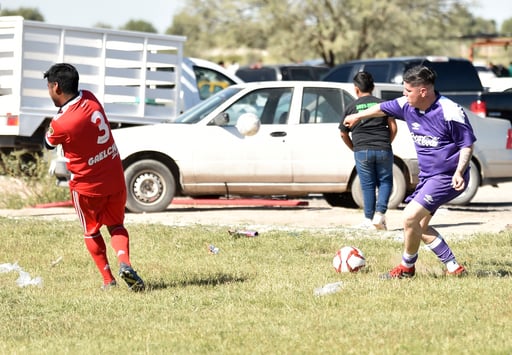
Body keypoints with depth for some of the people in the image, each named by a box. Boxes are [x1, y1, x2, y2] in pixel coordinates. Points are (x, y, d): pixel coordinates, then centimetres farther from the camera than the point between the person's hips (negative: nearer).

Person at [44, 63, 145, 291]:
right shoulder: (91, 99, -7)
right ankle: (124, 263, -7)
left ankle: (108, 280, 17)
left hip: (86, 187, -5)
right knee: (116, 226, 20)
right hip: (115, 180, 5)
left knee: (91, 232, 20)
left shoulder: (61, 124, -24)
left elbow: (49, 144, -2)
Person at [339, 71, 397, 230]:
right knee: (385, 182, 11)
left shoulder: (352, 107, 6)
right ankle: (380, 214, -6)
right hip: (383, 150, 0)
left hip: (362, 151, 0)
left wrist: (354, 148, 23)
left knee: (367, 185, 6)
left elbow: (343, 134, 9)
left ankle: (368, 220, 8)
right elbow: (393, 127, 3)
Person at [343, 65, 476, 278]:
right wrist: (358, 116, 37)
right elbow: (383, 108, 20)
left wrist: (459, 172, -27)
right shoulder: (407, 106, -1)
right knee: (420, 226, 8)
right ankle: (453, 267, 12)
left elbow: (467, 144, -13)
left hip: (447, 177, -9)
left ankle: (407, 267, 4)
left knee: (410, 217, -15)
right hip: (427, 176, 9)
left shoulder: (450, 112, -22)